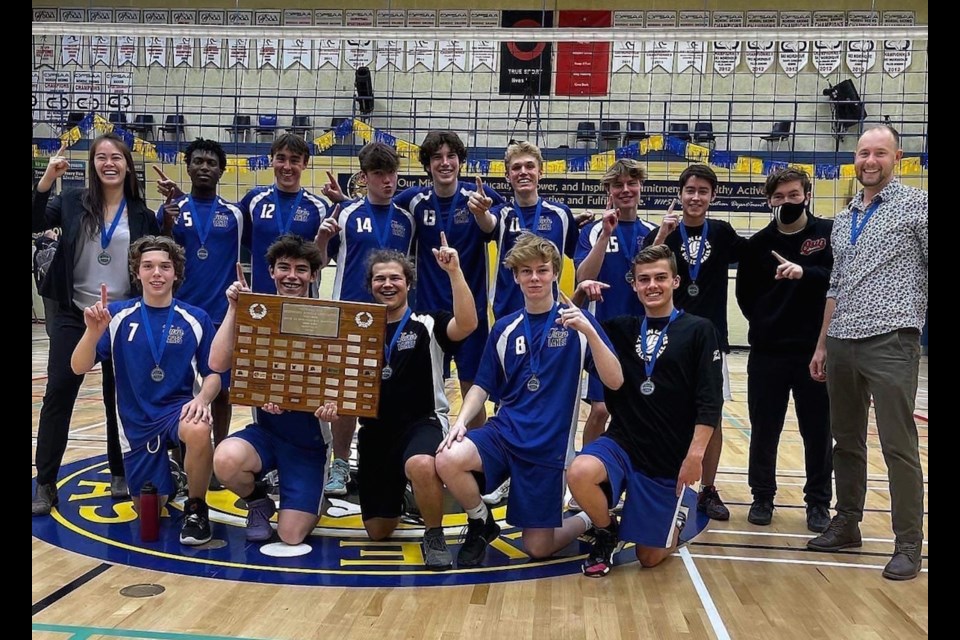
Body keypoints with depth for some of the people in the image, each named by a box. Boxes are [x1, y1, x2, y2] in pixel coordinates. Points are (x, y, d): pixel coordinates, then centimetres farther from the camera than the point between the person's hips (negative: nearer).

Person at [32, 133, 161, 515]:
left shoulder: (141, 214, 1)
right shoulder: (72, 202, 1)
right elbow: (35, 223, -13)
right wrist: (46, 181, -20)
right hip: (73, 316, 0)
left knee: (119, 399, 9)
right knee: (58, 394, -3)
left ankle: (120, 472, 26)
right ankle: (45, 484, 6)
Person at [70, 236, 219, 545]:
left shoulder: (196, 319, -6)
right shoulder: (118, 314, -5)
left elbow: (213, 374, -1)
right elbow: (79, 368, -10)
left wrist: (202, 399, -24)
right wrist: (93, 331, -31)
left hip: (179, 407, -2)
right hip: (137, 420, 2)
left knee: (199, 432, -38)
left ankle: (195, 508, -11)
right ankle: (166, 471, 44)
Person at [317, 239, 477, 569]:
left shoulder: (427, 324, -2)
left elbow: (467, 325, -23)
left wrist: (454, 271, -30)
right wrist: (333, 403, -12)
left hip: (423, 422, -4)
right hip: (375, 430, 4)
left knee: (421, 465, -42)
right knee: (378, 532, 8)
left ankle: (434, 536, -13)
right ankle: (397, 495, 44)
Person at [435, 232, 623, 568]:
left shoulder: (577, 322, -4)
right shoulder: (504, 328, 5)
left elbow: (615, 381, -13)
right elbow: (483, 386, 10)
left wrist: (589, 331, -28)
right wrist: (461, 421, -9)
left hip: (549, 445, -3)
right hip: (504, 432, 3)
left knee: (538, 548, -1)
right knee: (448, 459, -27)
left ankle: (587, 520, 32)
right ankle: (481, 523, 3)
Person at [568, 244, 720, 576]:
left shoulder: (698, 330, -3)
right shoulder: (621, 328, 6)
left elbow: (710, 401, -8)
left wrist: (696, 453, -17)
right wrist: (578, 298, -2)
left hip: (670, 457, -2)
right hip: (622, 441, 2)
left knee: (650, 557, 4)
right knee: (580, 472, -32)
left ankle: (680, 519, 38)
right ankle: (607, 532, 1)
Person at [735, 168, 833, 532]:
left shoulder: (829, 233, 0)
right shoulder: (758, 243, 6)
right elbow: (745, 294, 12)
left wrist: (805, 272, -29)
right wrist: (766, 323, 3)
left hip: (816, 351, -1)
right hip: (767, 353, 2)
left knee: (818, 432, 7)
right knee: (764, 430, 8)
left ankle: (818, 502, 22)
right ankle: (762, 497, 24)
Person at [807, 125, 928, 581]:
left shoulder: (916, 205, 0)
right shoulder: (843, 220, 17)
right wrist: (822, 345, 17)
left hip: (891, 342, -6)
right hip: (843, 344, 6)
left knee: (898, 446, -3)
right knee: (846, 441, 13)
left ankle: (908, 545, 8)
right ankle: (846, 525, 26)